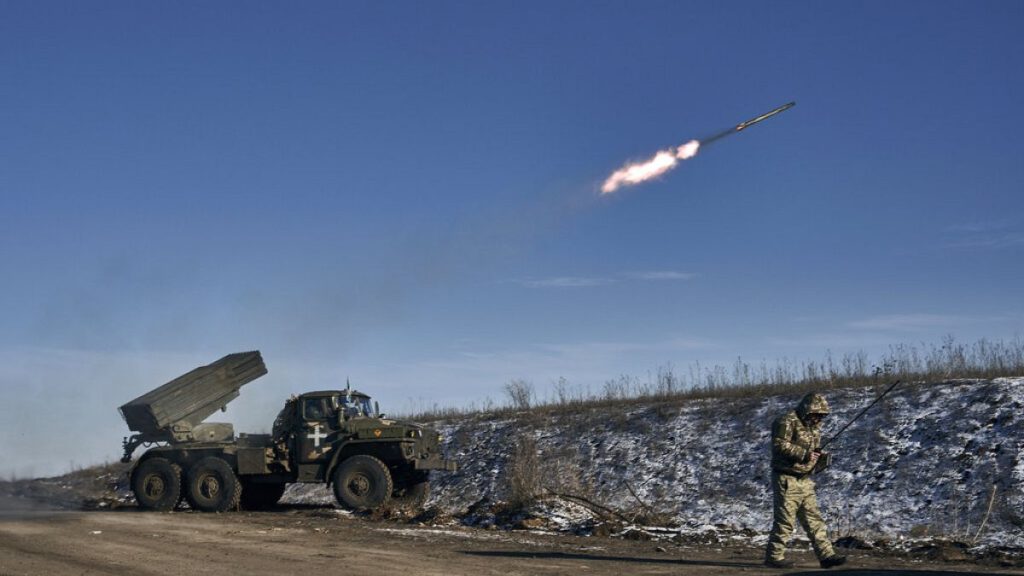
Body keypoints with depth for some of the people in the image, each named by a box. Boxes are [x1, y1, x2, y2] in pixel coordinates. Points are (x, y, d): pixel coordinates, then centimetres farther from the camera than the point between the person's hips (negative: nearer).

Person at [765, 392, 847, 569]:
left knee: (814, 520, 6)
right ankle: (773, 556, 5)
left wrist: (820, 458, 2)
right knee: (785, 521, -4)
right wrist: (804, 454, -25)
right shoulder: (787, 422, -13)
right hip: (786, 479, -8)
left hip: (805, 481, 8)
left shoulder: (813, 426, 15)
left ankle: (826, 555, 6)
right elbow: (779, 445, -24)